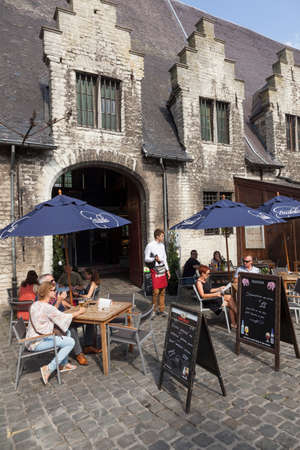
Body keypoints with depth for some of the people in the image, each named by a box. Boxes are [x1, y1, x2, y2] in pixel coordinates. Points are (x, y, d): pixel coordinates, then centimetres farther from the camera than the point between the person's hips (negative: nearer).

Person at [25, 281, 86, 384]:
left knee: (67, 333, 16)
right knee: (71, 342, -12)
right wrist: (79, 312, 3)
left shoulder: (35, 304, 6)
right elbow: (63, 317, -10)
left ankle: (63, 364, 21)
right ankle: (48, 369, -8)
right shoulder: (47, 307, -22)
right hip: (38, 343, -10)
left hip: (31, 340, 10)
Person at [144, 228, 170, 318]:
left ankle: (161, 310, 18)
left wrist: (167, 270, 16)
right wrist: (154, 259, -24)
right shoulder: (150, 245, -8)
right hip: (155, 270, -6)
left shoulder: (162, 245, 14)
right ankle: (154, 310, 9)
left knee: (163, 291, 8)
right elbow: (146, 259, -7)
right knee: (156, 291, -8)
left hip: (162, 269, 7)